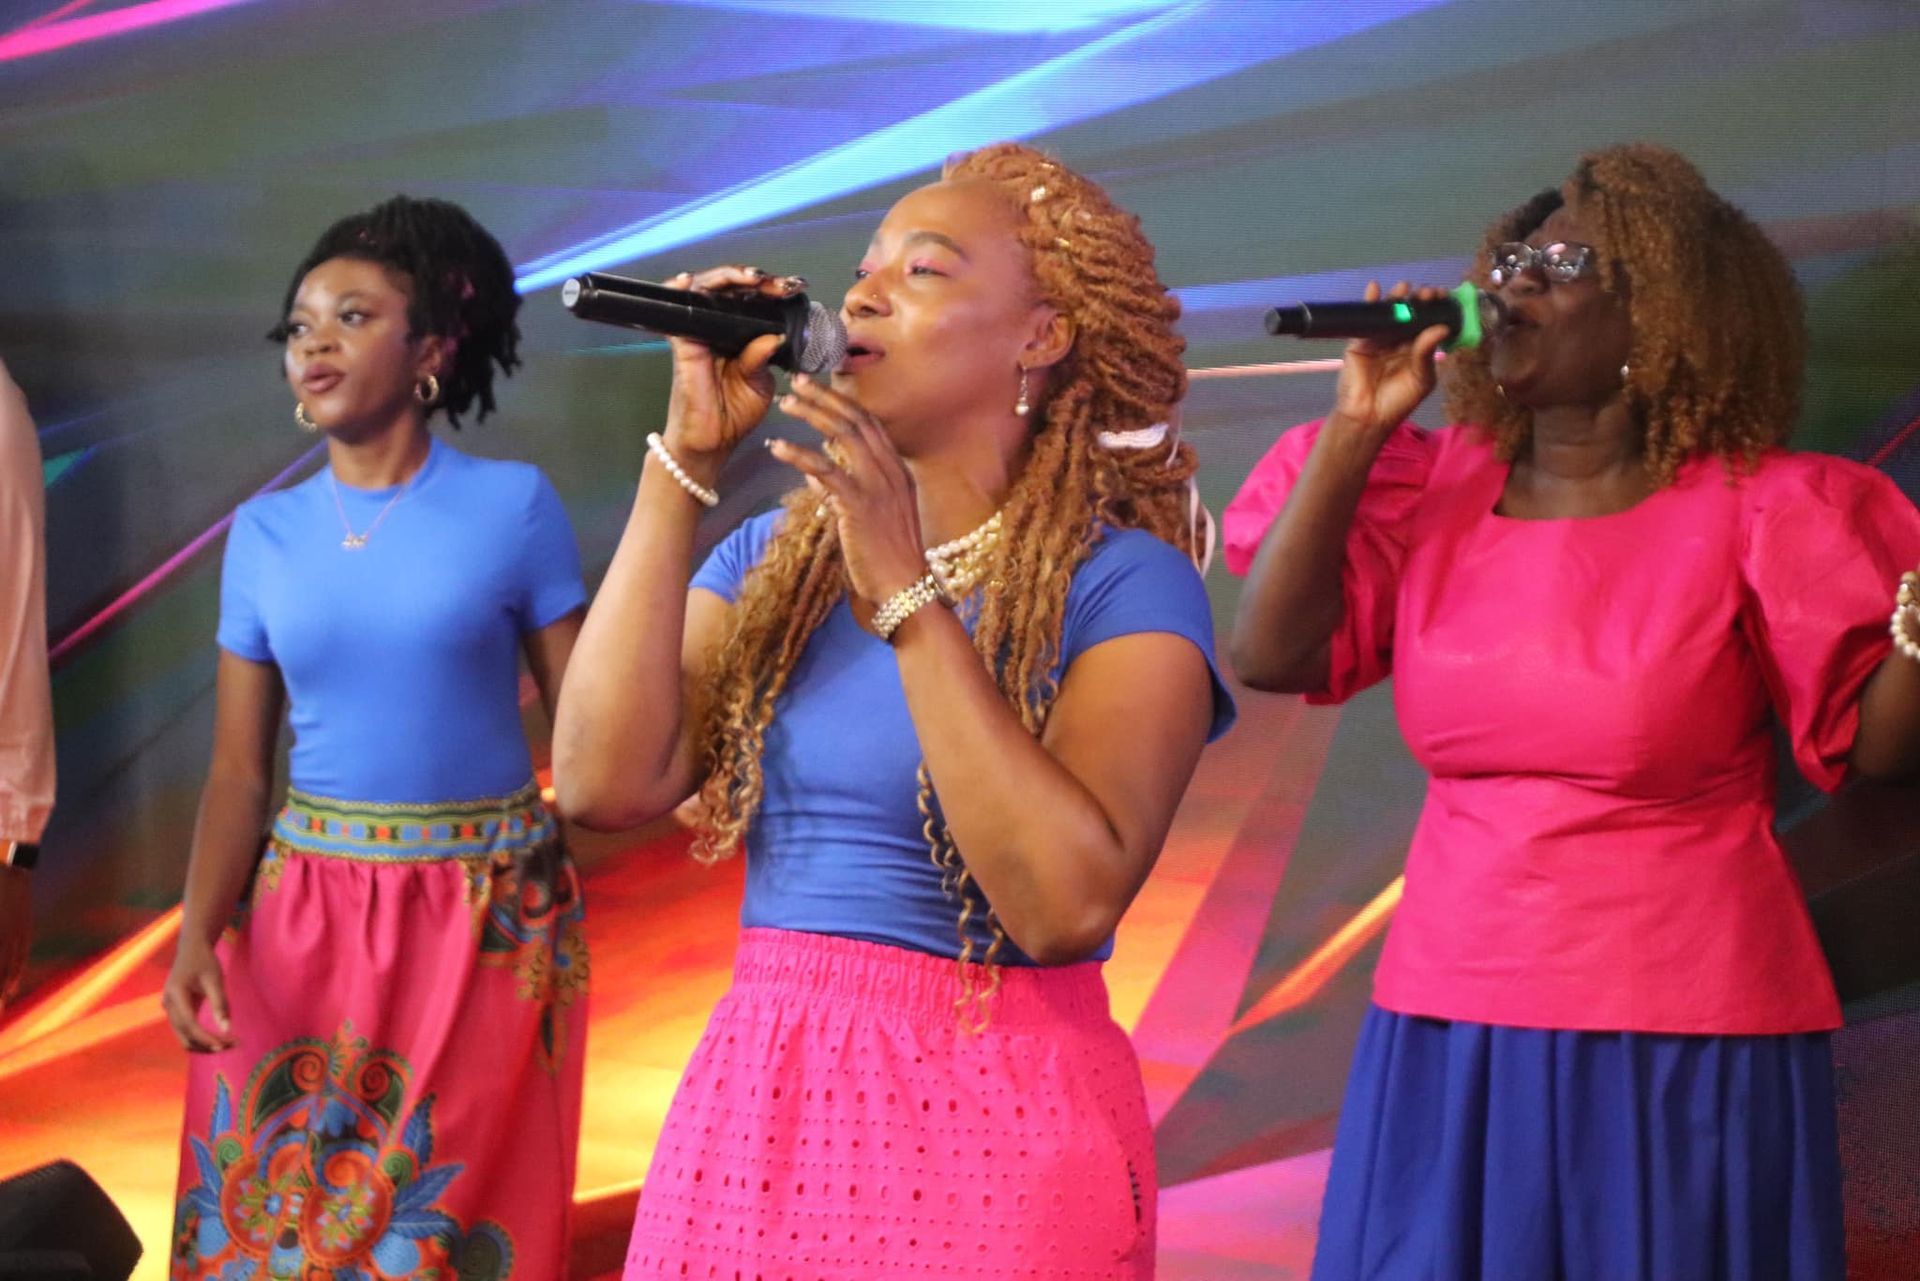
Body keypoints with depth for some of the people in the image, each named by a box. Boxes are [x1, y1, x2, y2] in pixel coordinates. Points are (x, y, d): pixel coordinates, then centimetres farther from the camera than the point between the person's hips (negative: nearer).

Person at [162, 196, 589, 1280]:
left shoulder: (514, 504, -4)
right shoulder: (266, 533, 4)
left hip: (489, 916, -3)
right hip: (303, 911, 3)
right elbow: (240, 767, 3)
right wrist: (200, 933, -11)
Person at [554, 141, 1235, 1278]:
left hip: (994, 1120, -5)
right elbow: (607, 783, -9)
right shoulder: (773, 556, 6)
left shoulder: (1122, 583, -9)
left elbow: (1066, 905, -22)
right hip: (749, 1100, 5)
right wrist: (685, 462, -6)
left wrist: (908, 597, -21)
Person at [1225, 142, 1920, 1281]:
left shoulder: (1755, 512, -5)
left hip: (1684, 1056, -4)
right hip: (1450, 1040, 4)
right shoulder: (1434, 492, 6)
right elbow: (1269, 654, -4)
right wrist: (1356, 428, -4)